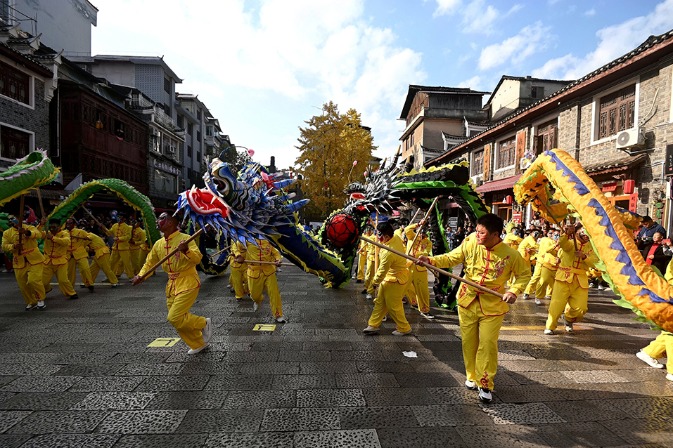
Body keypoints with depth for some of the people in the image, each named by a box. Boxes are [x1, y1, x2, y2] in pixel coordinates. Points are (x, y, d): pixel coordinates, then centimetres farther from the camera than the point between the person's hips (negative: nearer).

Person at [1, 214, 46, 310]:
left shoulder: (29, 228, 1)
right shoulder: (7, 233, 9)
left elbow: (39, 234, -20)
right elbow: (4, 246, 1)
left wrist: (27, 232, -37)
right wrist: (13, 246, -19)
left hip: (34, 260, -3)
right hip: (19, 262, 4)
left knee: (33, 280, -16)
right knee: (23, 285, 7)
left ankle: (40, 300, 3)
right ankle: (31, 303, 25)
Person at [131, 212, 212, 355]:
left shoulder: (185, 238, -15)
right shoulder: (158, 244, 6)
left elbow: (198, 259, -25)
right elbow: (150, 262, 18)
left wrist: (186, 251, -42)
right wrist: (140, 276, 4)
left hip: (188, 283, -8)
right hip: (172, 284, 8)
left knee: (175, 318, -15)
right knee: (177, 319, 12)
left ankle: (204, 323, 10)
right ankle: (198, 344, 29)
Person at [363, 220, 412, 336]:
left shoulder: (388, 253, -34)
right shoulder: (396, 237, -10)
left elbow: (382, 272, -21)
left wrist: (375, 282, -3)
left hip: (395, 281, -10)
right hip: (389, 277, 10)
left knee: (394, 306, 7)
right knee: (379, 302, 15)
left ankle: (404, 328, 27)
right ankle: (374, 325, 26)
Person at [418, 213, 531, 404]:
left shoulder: (511, 255, -15)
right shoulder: (470, 243, -12)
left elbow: (524, 274, 0)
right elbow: (452, 258, -5)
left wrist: (514, 291, -15)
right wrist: (432, 260, -20)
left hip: (492, 307, -2)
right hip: (467, 302, 3)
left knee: (487, 345, 2)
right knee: (469, 343, 14)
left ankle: (485, 385, 21)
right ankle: (472, 377, 36)